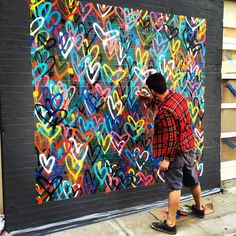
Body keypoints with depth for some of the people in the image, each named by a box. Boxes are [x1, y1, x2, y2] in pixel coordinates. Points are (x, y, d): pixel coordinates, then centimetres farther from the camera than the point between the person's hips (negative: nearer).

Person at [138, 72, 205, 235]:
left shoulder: (165, 111, -27)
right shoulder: (177, 95, -1)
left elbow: (171, 137, -24)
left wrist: (167, 159, -16)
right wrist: (149, 99, 21)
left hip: (177, 152, -9)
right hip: (189, 147, 9)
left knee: (174, 186, 0)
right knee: (193, 180, 24)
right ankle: (199, 208, 44)